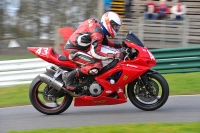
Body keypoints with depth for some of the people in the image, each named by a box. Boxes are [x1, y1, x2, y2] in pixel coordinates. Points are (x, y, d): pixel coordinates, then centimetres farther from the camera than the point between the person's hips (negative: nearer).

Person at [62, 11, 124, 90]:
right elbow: (95, 53, -26)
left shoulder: (98, 27, 11)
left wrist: (121, 45, 15)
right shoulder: (98, 32, -19)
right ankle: (69, 76, -21)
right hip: (72, 51, -11)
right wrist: (114, 56, -26)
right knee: (97, 66, -25)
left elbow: (104, 41, 28)